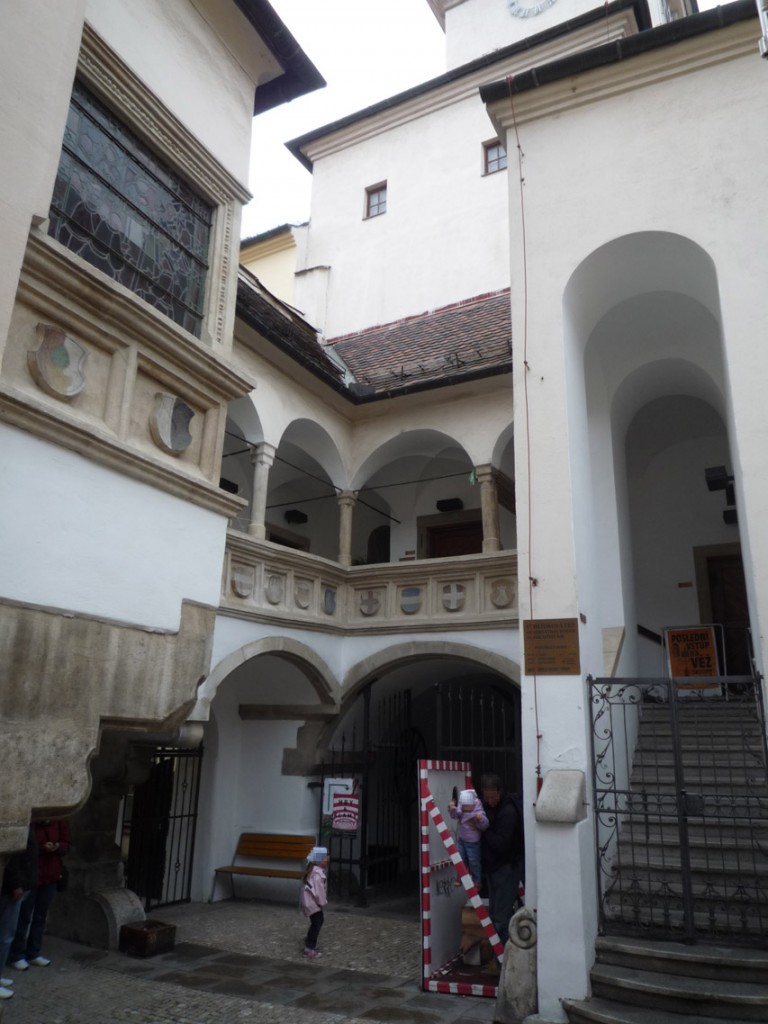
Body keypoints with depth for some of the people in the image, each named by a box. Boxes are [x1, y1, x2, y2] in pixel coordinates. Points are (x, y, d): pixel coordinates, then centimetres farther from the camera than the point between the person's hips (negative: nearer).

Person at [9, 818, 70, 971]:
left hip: (50, 875, 5)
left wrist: (57, 847, -17)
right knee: (24, 917, 4)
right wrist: (41, 848, -26)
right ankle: (17, 956, 19)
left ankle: (33, 953, 26)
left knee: (41, 916, 14)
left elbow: (65, 843, 6)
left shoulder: (59, 822, -3)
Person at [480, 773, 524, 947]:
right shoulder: (486, 806, 4)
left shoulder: (508, 811, -22)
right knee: (495, 912, 16)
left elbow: (500, 844, -26)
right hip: (492, 865, 9)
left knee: (501, 916, -8)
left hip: (507, 866, -9)